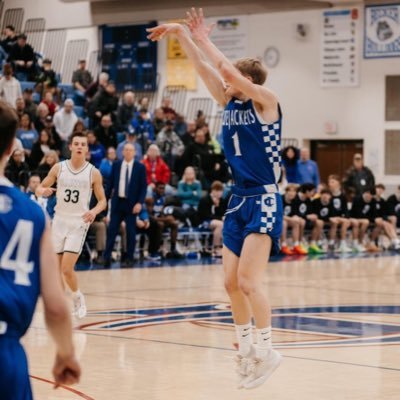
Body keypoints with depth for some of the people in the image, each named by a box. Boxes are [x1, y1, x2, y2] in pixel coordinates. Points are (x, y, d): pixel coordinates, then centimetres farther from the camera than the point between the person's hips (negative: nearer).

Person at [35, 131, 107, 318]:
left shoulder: (93, 173, -4)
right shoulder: (59, 168, 0)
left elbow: (102, 200, 2)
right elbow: (39, 188, 5)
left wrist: (94, 211, -19)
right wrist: (43, 191, -19)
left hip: (79, 222, -3)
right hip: (59, 220, 3)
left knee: (67, 268, -13)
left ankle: (78, 298, 13)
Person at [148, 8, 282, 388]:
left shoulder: (265, 101, -10)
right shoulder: (229, 103, 10)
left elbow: (228, 69, -21)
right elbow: (203, 68, 9)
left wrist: (203, 38, -10)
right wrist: (181, 34, 0)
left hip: (263, 201, -8)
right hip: (238, 200, 8)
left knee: (248, 280, -14)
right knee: (232, 282, 7)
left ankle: (266, 350, -3)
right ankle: (246, 348, 20)